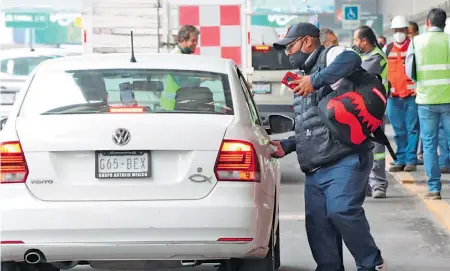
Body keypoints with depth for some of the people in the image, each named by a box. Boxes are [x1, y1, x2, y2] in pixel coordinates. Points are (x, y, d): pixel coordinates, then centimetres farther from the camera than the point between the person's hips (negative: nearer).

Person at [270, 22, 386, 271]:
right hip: (315, 168, 9)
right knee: (317, 222, 2)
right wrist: (286, 146, 19)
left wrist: (316, 80, -29)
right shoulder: (302, 79, 27)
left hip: (345, 160, -9)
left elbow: (351, 59, -29)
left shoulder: (329, 57, -1)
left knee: (341, 210, -22)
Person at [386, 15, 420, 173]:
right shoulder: (387, 49, 12)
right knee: (399, 130, 6)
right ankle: (401, 160, 11)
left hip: (412, 95, -3)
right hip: (393, 96, 3)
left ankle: (411, 160, -1)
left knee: (412, 128, -4)